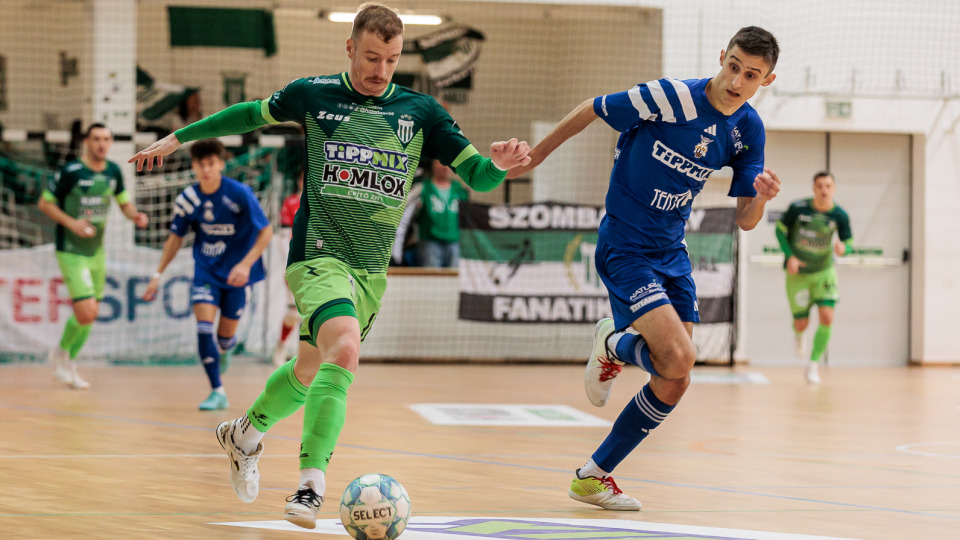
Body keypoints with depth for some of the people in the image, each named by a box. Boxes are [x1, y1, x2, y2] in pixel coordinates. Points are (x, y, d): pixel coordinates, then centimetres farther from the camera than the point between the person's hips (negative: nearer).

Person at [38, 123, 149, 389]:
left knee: (92, 313, 11)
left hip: (96, 251, 7)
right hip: (71, 252, -7)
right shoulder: (70, 172, -15)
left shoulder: (113, 172, 2)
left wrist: (136, 215, -6)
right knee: (85, 313, -16)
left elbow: (124, 202, 16)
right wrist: (71, 223, -21)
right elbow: (44, 203, -7)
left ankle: (67, 366, 29)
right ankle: (62, 352, 14)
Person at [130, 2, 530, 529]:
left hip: (372, 269, 4)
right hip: (319, 254, -4)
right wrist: (177, 137, 20)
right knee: (344, 351, -29)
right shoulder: (314, 94, -1)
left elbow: (476, 175, 0)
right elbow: (251, 114, 15)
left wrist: (498, 163, -23)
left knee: (311, 368, 17)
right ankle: (311, 481, -27)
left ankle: (245, 432, 45)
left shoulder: (420, 111, 2)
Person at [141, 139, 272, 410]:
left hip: (236, 273, -2)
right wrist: (158, 275, 7)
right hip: (205, 270, 2)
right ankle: (218, 392, -10)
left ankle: (224, 349, 44)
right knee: (204, 327, -16)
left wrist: (246, 264, -27)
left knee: (226, 336, 4)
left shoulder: (240, 194, -18)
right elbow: (176, 237, 8)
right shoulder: (187, 199, -7)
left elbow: (266, 232, -14)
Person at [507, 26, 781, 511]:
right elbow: (591, 110, -8)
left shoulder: (747, 130, -2)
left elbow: (744, 221, 0)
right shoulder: (670, 97, -21)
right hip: (624, 247, -7)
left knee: (674, 384, 4)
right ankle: (612, 344, 11)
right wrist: (535, 156, 1)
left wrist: (760, 197, -23)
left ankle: (592, 478, 21)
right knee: (679, 358, -24)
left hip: (670, 252, 7)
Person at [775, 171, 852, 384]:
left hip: (824, 271, 1)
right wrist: (789, 256, -15)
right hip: (798, 273, -1)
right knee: (802, 324, 5)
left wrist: (842, 249, -31)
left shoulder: (840, 216, -14)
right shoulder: (798, 208, -18)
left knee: (827, 318, -16)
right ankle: (798, 335, 45)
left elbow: (849, 244, -6)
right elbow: (780, 229, -4)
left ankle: (813, 364, 0)